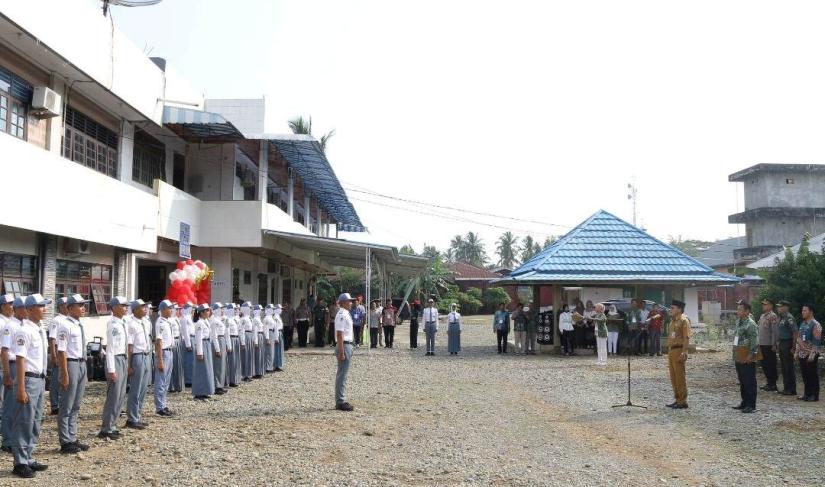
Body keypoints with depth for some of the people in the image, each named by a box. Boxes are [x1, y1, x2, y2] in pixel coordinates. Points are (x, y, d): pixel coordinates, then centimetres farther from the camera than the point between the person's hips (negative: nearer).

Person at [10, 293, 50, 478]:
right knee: (24, 422, -2)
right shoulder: (24, 330, -14)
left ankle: (29, 459, 23)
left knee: (35, 422, 14)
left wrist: (43, 380, 17)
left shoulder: (40, 329, 12)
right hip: (29, 379, -9)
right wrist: (20, 388, -21)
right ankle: (20, 463, 6)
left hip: (40, 379, 9)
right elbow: (20, 360, -18)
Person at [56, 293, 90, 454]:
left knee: (76, 406, 14)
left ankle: (72, 439, 22)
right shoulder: (65, 326, -14)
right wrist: (65, 374, -20)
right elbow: (61, 351, -17)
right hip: (71, 364, -9)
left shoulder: (80, 325, 12)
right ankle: (65, 442, 7)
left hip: (81, 364, 9)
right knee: (67, 406, 0)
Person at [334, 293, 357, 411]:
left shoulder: (345, 314, 15)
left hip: (348, 345, 11)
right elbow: (339, 334, -22)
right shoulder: (342, 315, -16)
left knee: (342, 374, 15)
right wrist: (341, 352, -25)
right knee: (342, 374, -7)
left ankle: (341, 401, 22)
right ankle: (340, 402, -3)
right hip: (344, 346, -11)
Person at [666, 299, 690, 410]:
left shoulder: (684, 320, -10)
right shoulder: (673, 320, 18)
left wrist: (684, 352, -24)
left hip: (678, 350, -9)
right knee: (673, 377, 12)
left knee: (680, 377, -6)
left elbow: (687, 338, -17)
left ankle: (683, 402, 0)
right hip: (671, 350, 9)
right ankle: (677, 399, 20)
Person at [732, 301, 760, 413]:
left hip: (747, 359, -9)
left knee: (749, 382, -2)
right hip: (738, 358, 9)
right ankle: (744, 402, 26)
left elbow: (755, 341, -19)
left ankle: (751, 405, 3)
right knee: (742, 381, 16)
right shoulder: (738, 322, 13)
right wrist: (735, 354, 18)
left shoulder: (751, 324, -15)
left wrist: (751, 355, -21)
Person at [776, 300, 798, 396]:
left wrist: (793, 347, -18)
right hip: (781, 344, 10)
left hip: (787, 344, -10)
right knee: (783, 367, 14)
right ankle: (786, 388, 22)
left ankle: (791, 390, 2)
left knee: (789, 367, -4)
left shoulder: (789, 318, -15)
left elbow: (796, 332, -18)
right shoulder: (781, 317, 13)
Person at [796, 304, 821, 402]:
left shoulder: (815, 325, -12)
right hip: (802, 354, 8)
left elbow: (816, 342, -17)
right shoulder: (802, 324, 13)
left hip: (811, 354, -8)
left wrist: (812, 354, -21)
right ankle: (807, 394, 20)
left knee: (812, 374, -1)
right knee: (804, 374, 11)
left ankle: (814, 395, 7)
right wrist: (797, 351, 16)